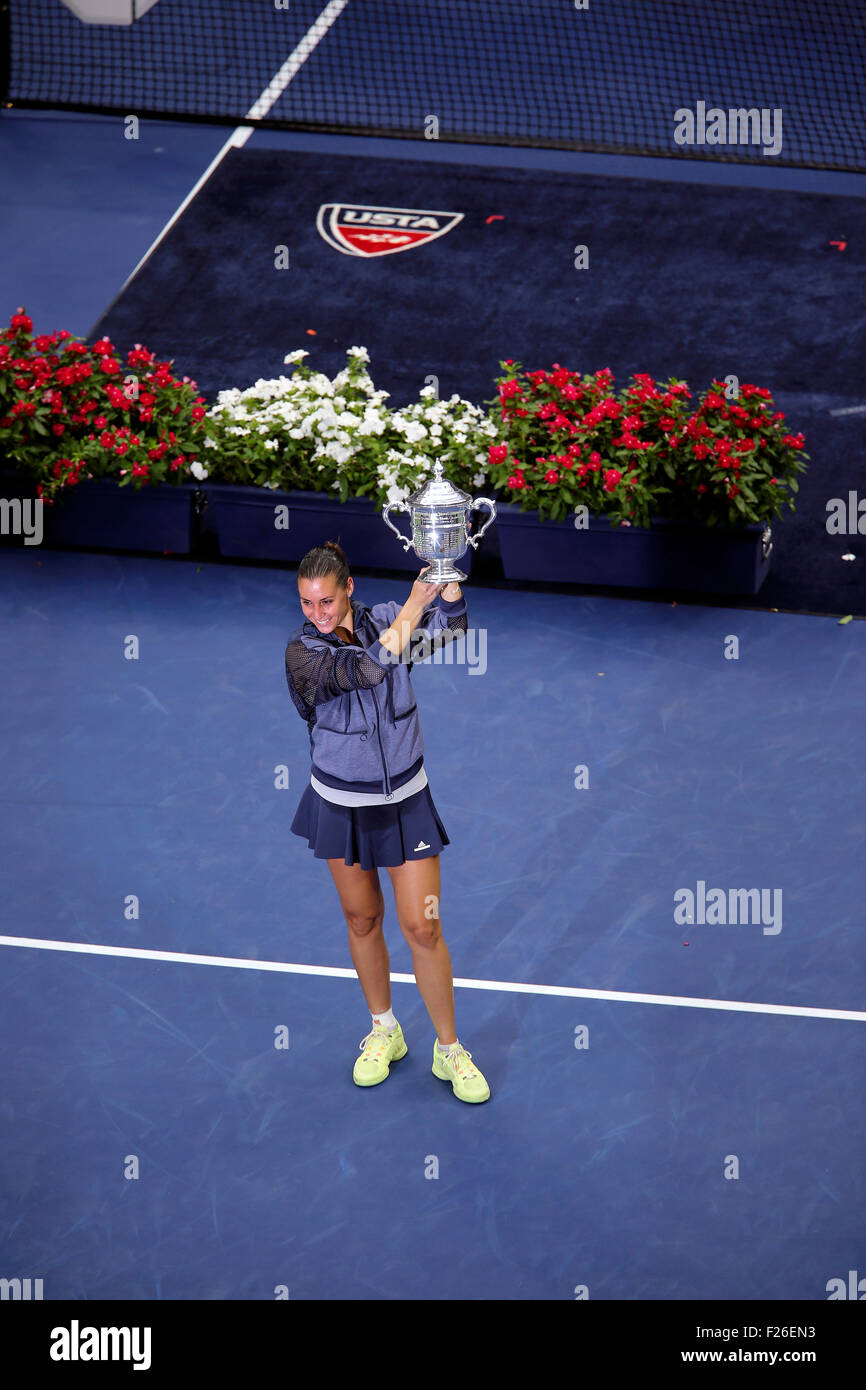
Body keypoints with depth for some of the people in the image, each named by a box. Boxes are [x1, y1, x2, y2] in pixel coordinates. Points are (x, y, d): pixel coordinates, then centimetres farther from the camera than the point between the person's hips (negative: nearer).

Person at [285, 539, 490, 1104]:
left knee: (423, 926, -1)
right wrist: (415, 602, -31)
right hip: (341, 804, 0)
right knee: (362, 919, 13)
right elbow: (365, 668, -31)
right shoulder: (302, 650, -15)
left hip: (405, 802, 0)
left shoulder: (385, 619, -8)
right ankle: (384, 1031, 34)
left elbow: (450, 626, -22)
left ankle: (449, 1049, 14)